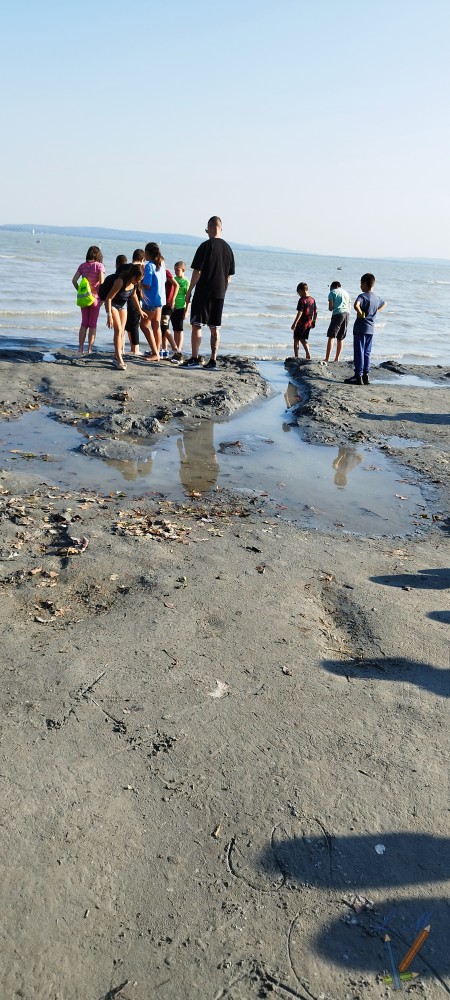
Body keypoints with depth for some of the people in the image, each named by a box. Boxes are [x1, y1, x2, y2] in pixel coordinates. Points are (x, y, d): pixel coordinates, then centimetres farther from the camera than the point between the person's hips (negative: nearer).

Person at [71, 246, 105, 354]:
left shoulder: (82, 266, 5)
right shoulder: (99, 266, -6)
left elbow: (74, 280, 0)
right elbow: (102, 282, -14)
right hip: (95, 297, -3)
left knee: (84, 323, 12)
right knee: (93, 324, 4)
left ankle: (80, 348, 10)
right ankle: (90, 349, 5)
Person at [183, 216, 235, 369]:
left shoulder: (206, 246, -9)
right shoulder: (228, 248, 9)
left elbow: (197, 272, -11)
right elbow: (229, 276, 12)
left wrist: (189, 291, -4)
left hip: (203, 292, -6)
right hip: (219, 294, 6)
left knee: (196, 325, -1)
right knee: (215, 328, 8)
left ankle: (195, 359, -3)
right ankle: (213, 360, 9)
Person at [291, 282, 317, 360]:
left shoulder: (302, 300, -16)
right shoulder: (312, 299, 6)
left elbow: (300, 313, -21)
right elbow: (315, 311, 12)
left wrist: (294, 323, -20)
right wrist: (313, 321, 22)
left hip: (301, 323, -7)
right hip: (309, 323, 7)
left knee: (296, 339, 6)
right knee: (303, 339, 19)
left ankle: (296, 356, 6)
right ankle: (308, 355, 8)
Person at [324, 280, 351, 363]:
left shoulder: (332, 292, 7)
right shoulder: (346, 293, 24)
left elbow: (330, 307, -2)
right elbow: (349, 307, 21)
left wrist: (330, 308, 18)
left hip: (337, 313, -6)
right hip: (347, 313, 6)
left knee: (331, 336, -7)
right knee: (340, 338, 10)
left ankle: (327, 358, -16)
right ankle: (337, 358, 10)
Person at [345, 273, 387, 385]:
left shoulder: (362, 296, -13)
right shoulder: (377, 298, 10)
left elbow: (356, 305, -34)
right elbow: (384, 304, 32)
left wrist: (361, 314, -18)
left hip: (360, 328, -7)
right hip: (371, 329, 7)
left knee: (359, 353, -4)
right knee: (367, 353, 12)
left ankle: (358, 376, -4)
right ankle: (365, 375, 15)